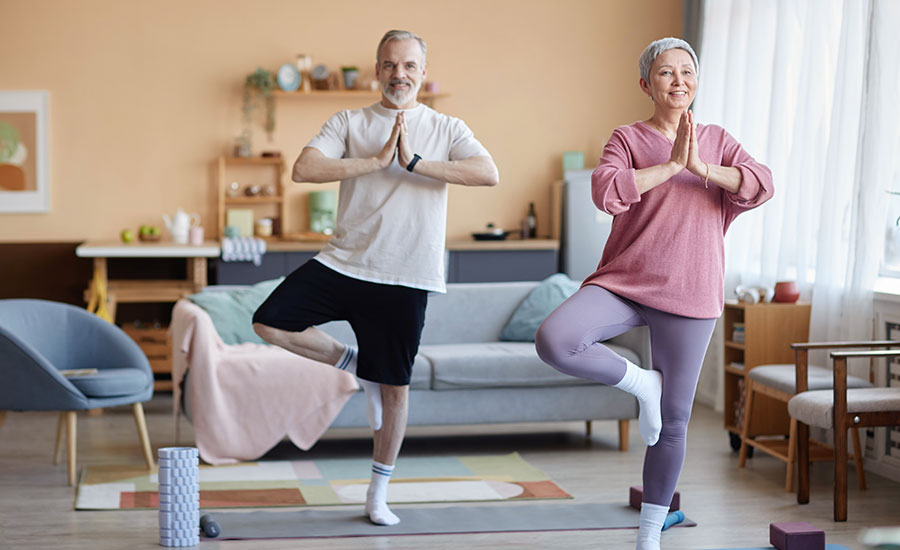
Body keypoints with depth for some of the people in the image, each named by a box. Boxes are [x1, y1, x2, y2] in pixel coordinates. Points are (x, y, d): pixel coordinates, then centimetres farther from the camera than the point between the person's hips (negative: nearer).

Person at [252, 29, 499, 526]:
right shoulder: (349, 123, 5)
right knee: (271, 324, -10)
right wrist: (376, 160, -18)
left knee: (394, 387, 4)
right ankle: (354, 364, 13)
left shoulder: (447, 129, 4)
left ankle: (378, 495, 21)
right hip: (343, 262, 2)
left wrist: (415, 162, -20)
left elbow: (489, 174, -15)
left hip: (405, 278, -1)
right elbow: (303, 170, -11)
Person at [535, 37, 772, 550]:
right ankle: (640, 382, -3)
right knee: (554, 340, -29)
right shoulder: (628, 138, 2)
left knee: (674, 422, 6)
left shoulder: (718, 141, 9)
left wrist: (701, 168, -17)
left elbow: (761, 186, -7)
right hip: (623, 282, -1)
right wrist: (671, 165, -17)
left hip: (689, 297, 1)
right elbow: (606, 191, -17)